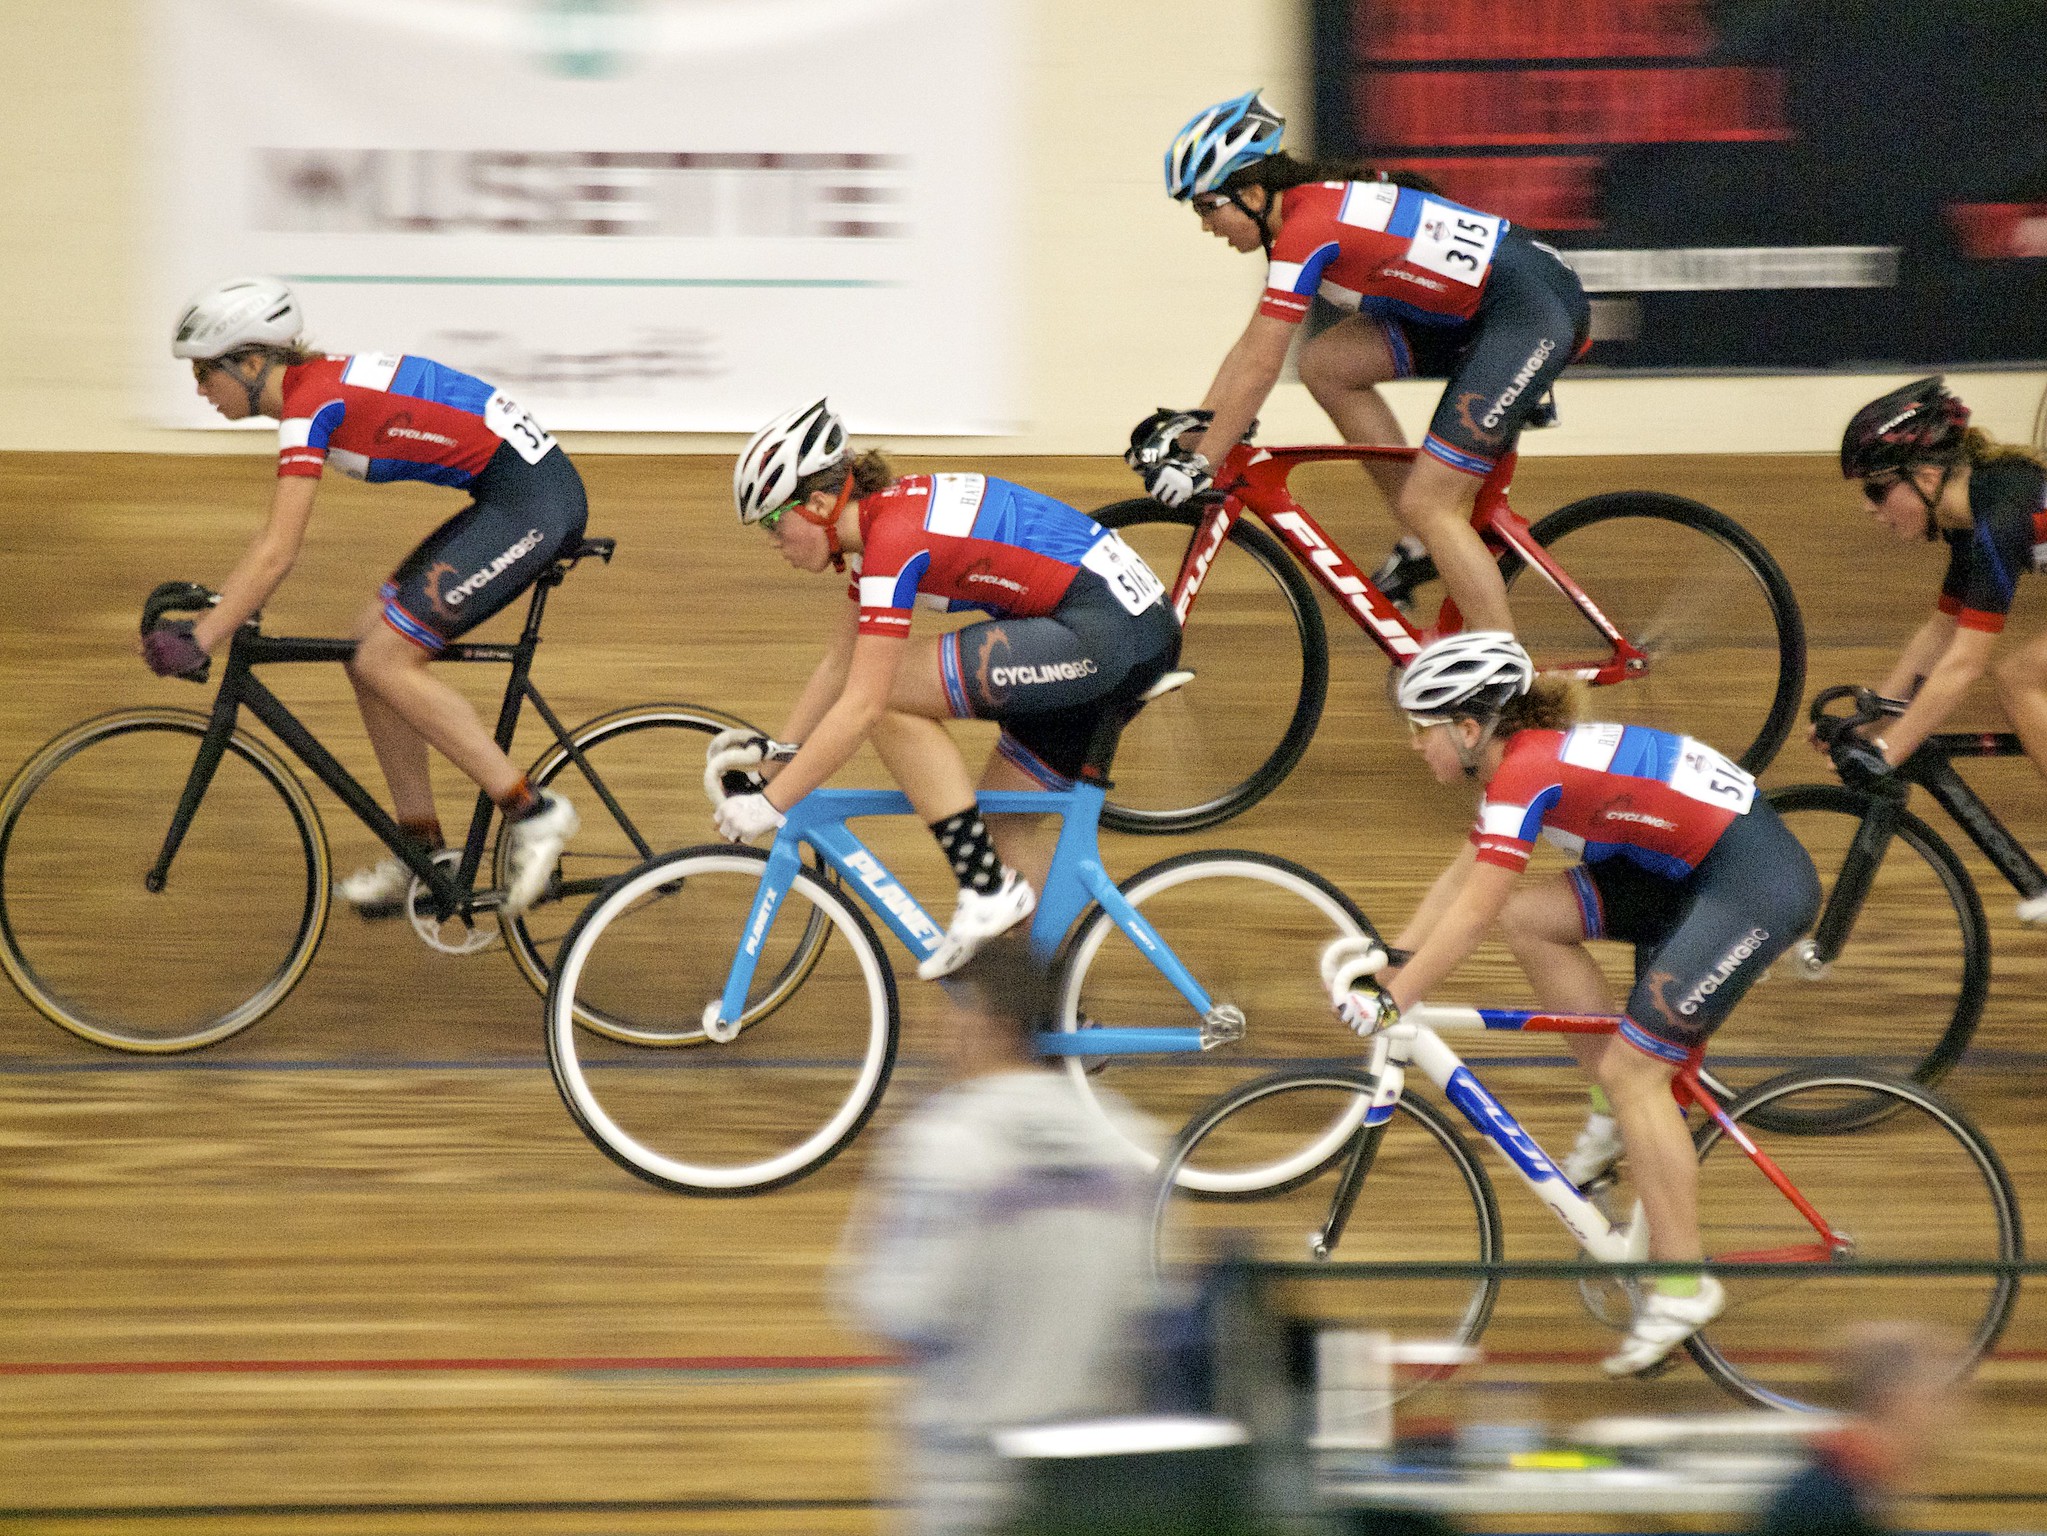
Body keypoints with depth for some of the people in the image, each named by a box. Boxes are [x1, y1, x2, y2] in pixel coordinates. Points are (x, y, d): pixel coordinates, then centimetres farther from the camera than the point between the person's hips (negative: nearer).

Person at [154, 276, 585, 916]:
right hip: (521, 499, 10)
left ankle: (532, 813, -9)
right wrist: (206, 611, 17)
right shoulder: (317, 386, 13)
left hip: (531, 501, -10)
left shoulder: (310, 406, -16)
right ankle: (420, 857, 13)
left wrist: (198, 643, -18)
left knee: (384, 660, -11)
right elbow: (271, 540, 22)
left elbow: (276, 555, -21)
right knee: (371, 647, 8)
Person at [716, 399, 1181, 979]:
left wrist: (769, 803, -13)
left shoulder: (896, 537, -17)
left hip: (1102, 629, -10)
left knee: (890, 696, -12)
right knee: (999, 824, 16)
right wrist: (770, 765, 21)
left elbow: (861, 707, -19)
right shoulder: (880, 523, 13)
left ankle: (987, 889, -8)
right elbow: (837, 667, 23)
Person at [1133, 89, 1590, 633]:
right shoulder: (1311, 205, 11)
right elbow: (1253, 343, 18)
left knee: (1427, 506, -12)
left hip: (1531, 310, -10)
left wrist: (1199, 465, -12)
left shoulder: (1306, 229, -18)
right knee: (1323, 364, 4)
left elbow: (1259, 368, -17)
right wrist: (1195, 424, 14)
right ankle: (1425, 543, 8)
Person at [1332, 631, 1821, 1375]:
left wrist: (1390, 1001, -17)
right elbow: (1461, 878, 18)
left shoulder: (1527, 775, -19)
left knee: (1633, 1067, -10)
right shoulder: (1523, 759, 10)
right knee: (1529, 916, 3)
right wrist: (1384, 962, 16)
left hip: (1755, 885, -9)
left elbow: (1471, 913, -21)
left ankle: (1682, 1286, -3)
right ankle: (1620, 1118, 11)